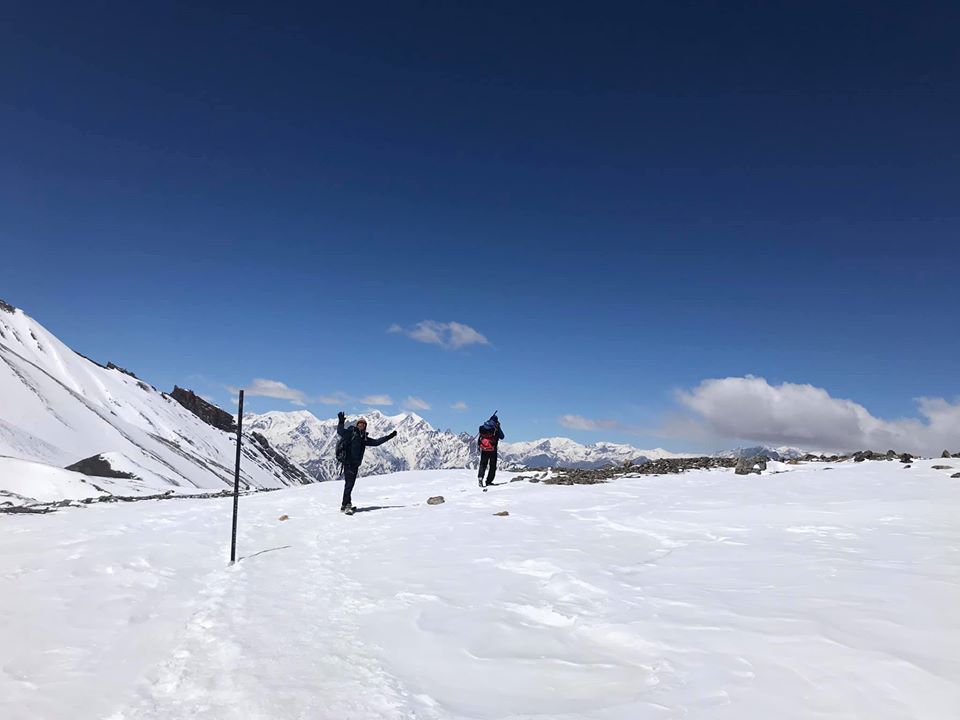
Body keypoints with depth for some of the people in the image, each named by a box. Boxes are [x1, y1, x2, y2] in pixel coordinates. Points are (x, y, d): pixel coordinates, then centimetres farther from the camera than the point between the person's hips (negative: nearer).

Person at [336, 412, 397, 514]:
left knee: (350, 484, 10)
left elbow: (376, 442, 26)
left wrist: (389, 437, 26)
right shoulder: (351, 432, -1)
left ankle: (345, 505, 15)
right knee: (349, 483, -13)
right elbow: (340, 431, -17)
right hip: (348, 462, -7)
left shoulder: (364, 438, 19)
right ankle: (347, 505, -14)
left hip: (356, 464, 7)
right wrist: (341, 422, -34)